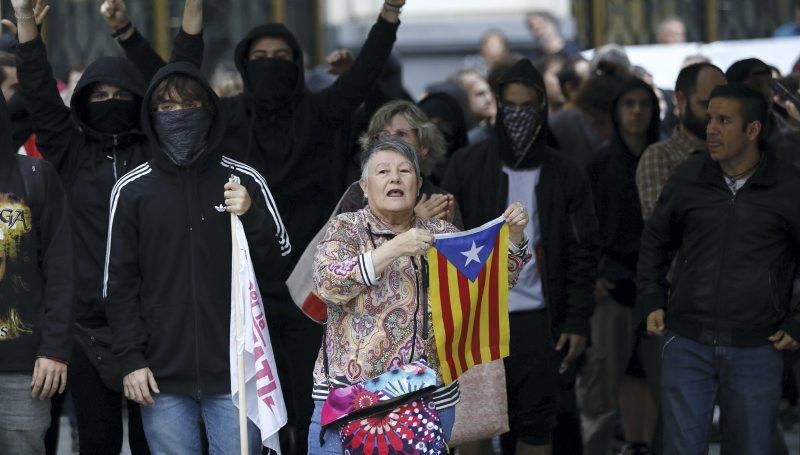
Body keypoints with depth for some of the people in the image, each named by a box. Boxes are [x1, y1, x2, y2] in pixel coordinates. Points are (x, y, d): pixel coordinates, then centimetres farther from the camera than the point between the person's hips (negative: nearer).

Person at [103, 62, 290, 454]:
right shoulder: (132, 190, 4)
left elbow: (282, 257, 7)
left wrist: (251, 216, -11)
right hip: (163, 375, 0)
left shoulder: (244, 182, 4)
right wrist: (130, 358, -2)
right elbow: (119, 282, 5)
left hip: (237, 370, 0)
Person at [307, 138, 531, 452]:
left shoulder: (440, 233, 10)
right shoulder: (346, 228, 0)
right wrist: (394, 249, -26)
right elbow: (328, 283, -18)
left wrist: (513, 234, -7)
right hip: (350, 394, -3)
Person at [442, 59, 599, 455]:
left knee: (536, 423, 3)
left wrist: (577, 319, -1)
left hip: (537, 317, 1)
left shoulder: (564, 176, 5)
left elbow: (582, 252, 6)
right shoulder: (467, 166, 3)